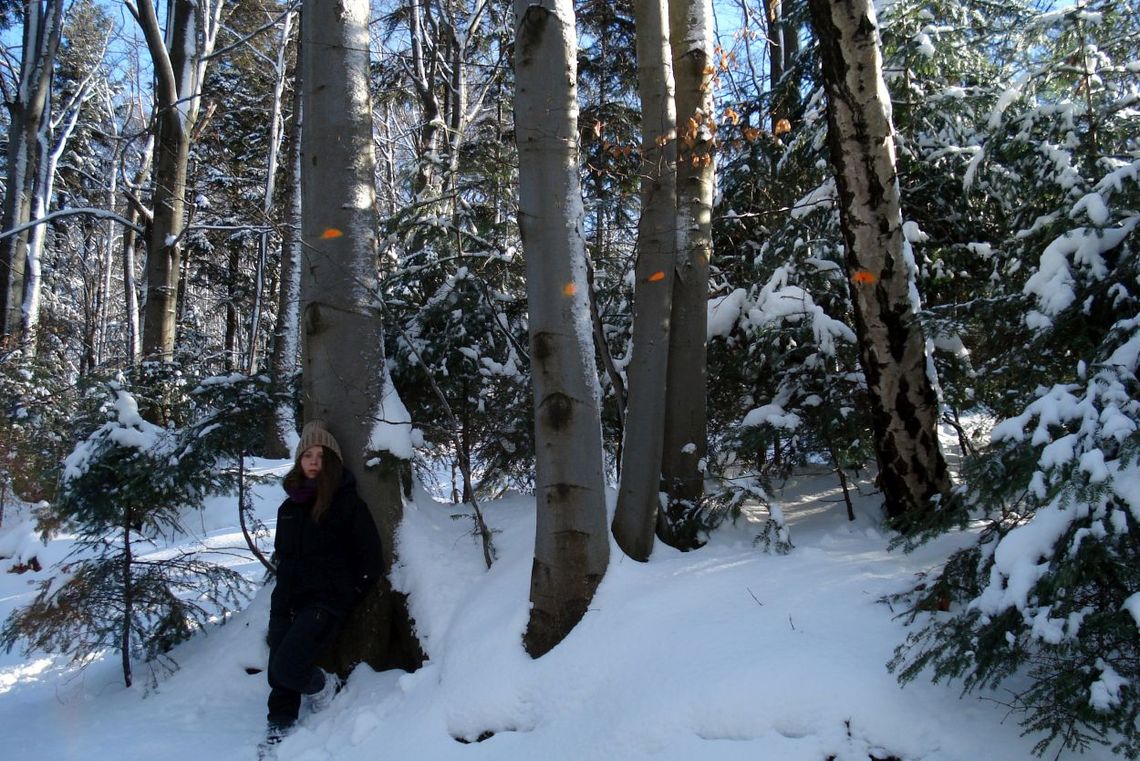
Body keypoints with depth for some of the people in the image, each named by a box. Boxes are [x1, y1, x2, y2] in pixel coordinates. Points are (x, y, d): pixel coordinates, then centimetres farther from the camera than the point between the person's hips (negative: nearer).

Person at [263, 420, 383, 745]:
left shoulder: (348, 504, -7)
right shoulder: (289, 507, 11)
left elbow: (369, 557, -6)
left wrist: (347, 593, -3)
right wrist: (283, 592, 16)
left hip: (326, 600, -6)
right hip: (288, 599, 6)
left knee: (287, 667, -16)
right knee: (278, 669, 4)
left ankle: (324, 686, 15)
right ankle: (280, 725, 25)